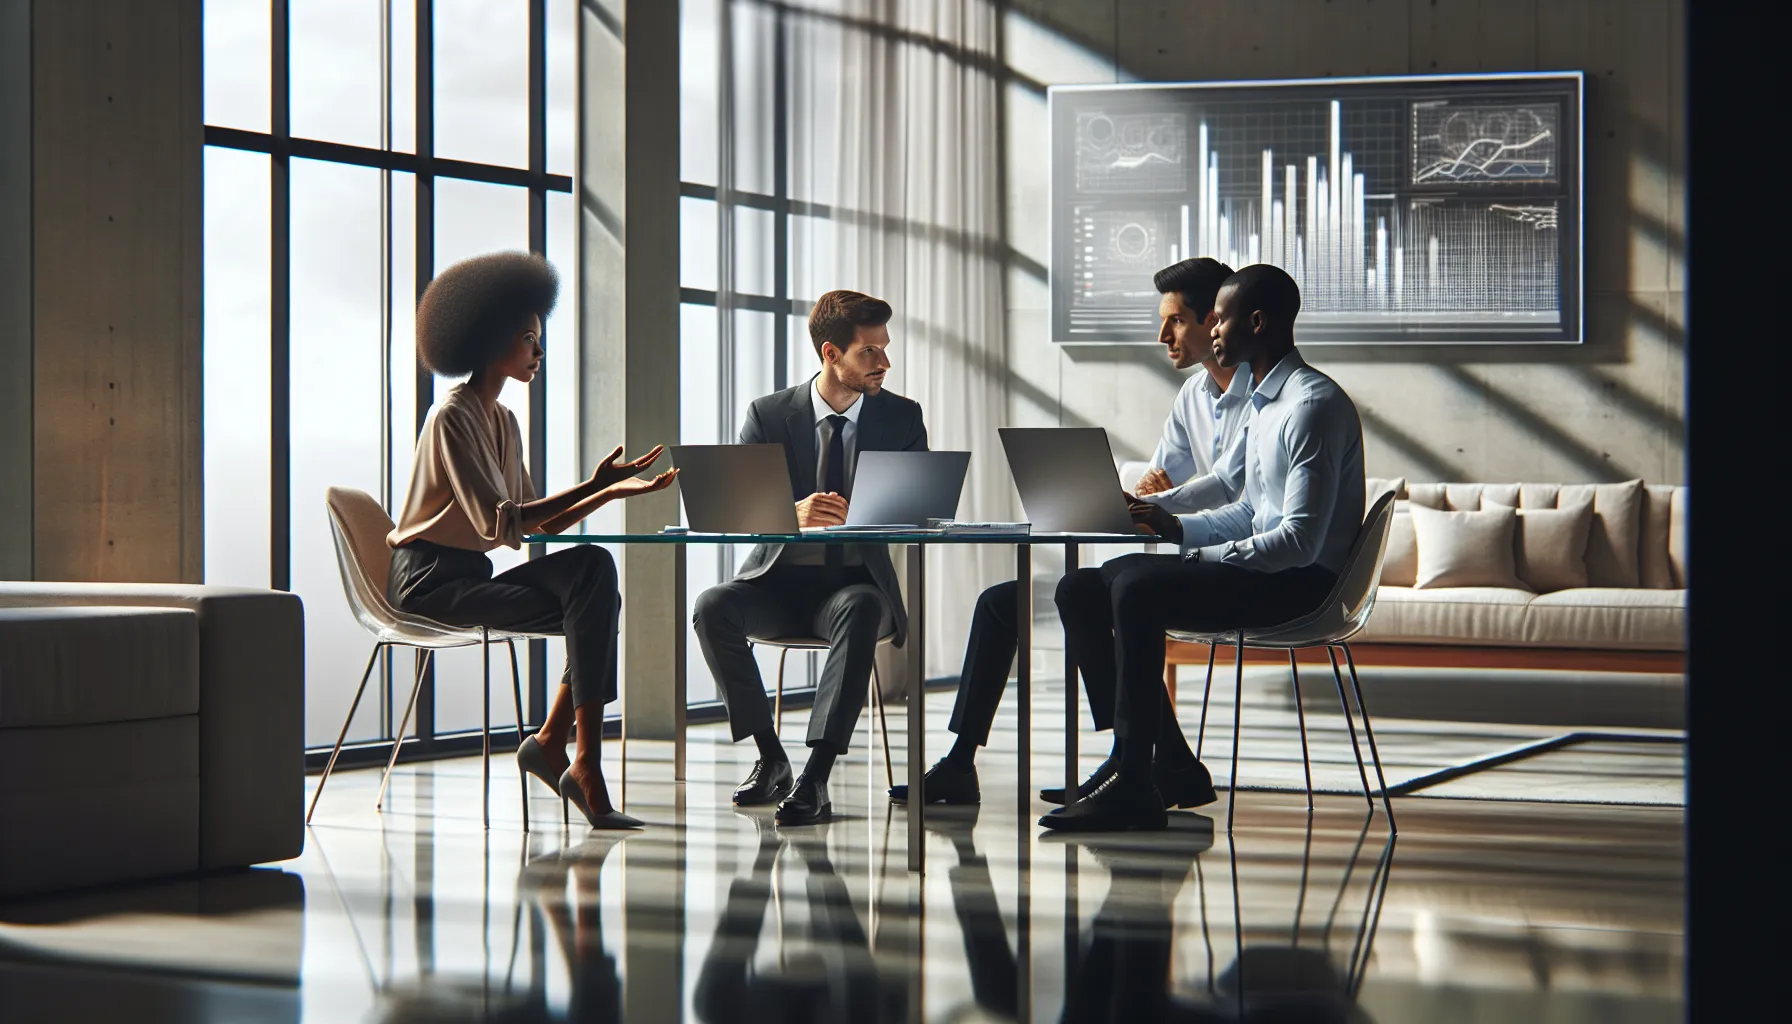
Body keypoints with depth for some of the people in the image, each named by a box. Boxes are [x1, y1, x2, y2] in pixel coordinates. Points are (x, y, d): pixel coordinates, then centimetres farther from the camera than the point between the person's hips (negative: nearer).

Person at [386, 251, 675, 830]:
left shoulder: (502, 419, 17)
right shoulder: (452, 418, -12)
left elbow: (537, 524, 12)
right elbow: (498, 523, -22)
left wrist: (612, 490, 1)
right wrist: (593, 485, -24)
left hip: (471, 576, 8)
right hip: (428, 581, -8)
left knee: (592, 567, -16)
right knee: (592, 612, -22)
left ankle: (552, 743, -19)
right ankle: (584, 767, -20)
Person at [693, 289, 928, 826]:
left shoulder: (902, 418, 3)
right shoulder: (769, 415, 1)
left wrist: (853, 517, -24)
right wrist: (793, 514, -29)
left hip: (857, 582, -1)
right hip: (780, 580, 1)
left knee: (860, 612, -38)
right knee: (713, 607, -30)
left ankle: (816, 775, -42)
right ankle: (770, 757, -17)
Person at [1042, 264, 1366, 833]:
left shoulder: (1314, 404, -15)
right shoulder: (1265, 402, 18)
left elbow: (1300, 540, -22)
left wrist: (1199, 559, -19)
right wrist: (1175, 527, 8)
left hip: (1302, 583, -10)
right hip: (1265, 569, 10)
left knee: (1136, 587, -29)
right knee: (1083, 588, 0)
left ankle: (1134, 786, -29)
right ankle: (1127, 758, -6)